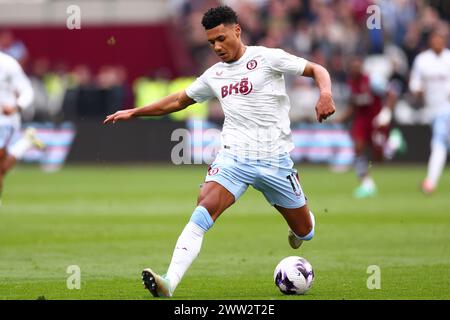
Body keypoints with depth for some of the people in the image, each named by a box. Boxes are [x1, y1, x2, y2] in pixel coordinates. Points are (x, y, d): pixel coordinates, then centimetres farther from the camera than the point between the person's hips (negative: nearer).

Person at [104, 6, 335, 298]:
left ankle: (302, 226, 51)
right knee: (204, 211, -25)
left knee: (305, 233, 10)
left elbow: (317, 70, -3)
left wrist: (326, 94, -24)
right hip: (234, 156, 2)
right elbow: (179, 100, 26)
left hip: (275, 160, -2)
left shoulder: (267, 58, -3)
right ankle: (169, 282, -37)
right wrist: (134, 113, 25)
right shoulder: (214, 75, 13)